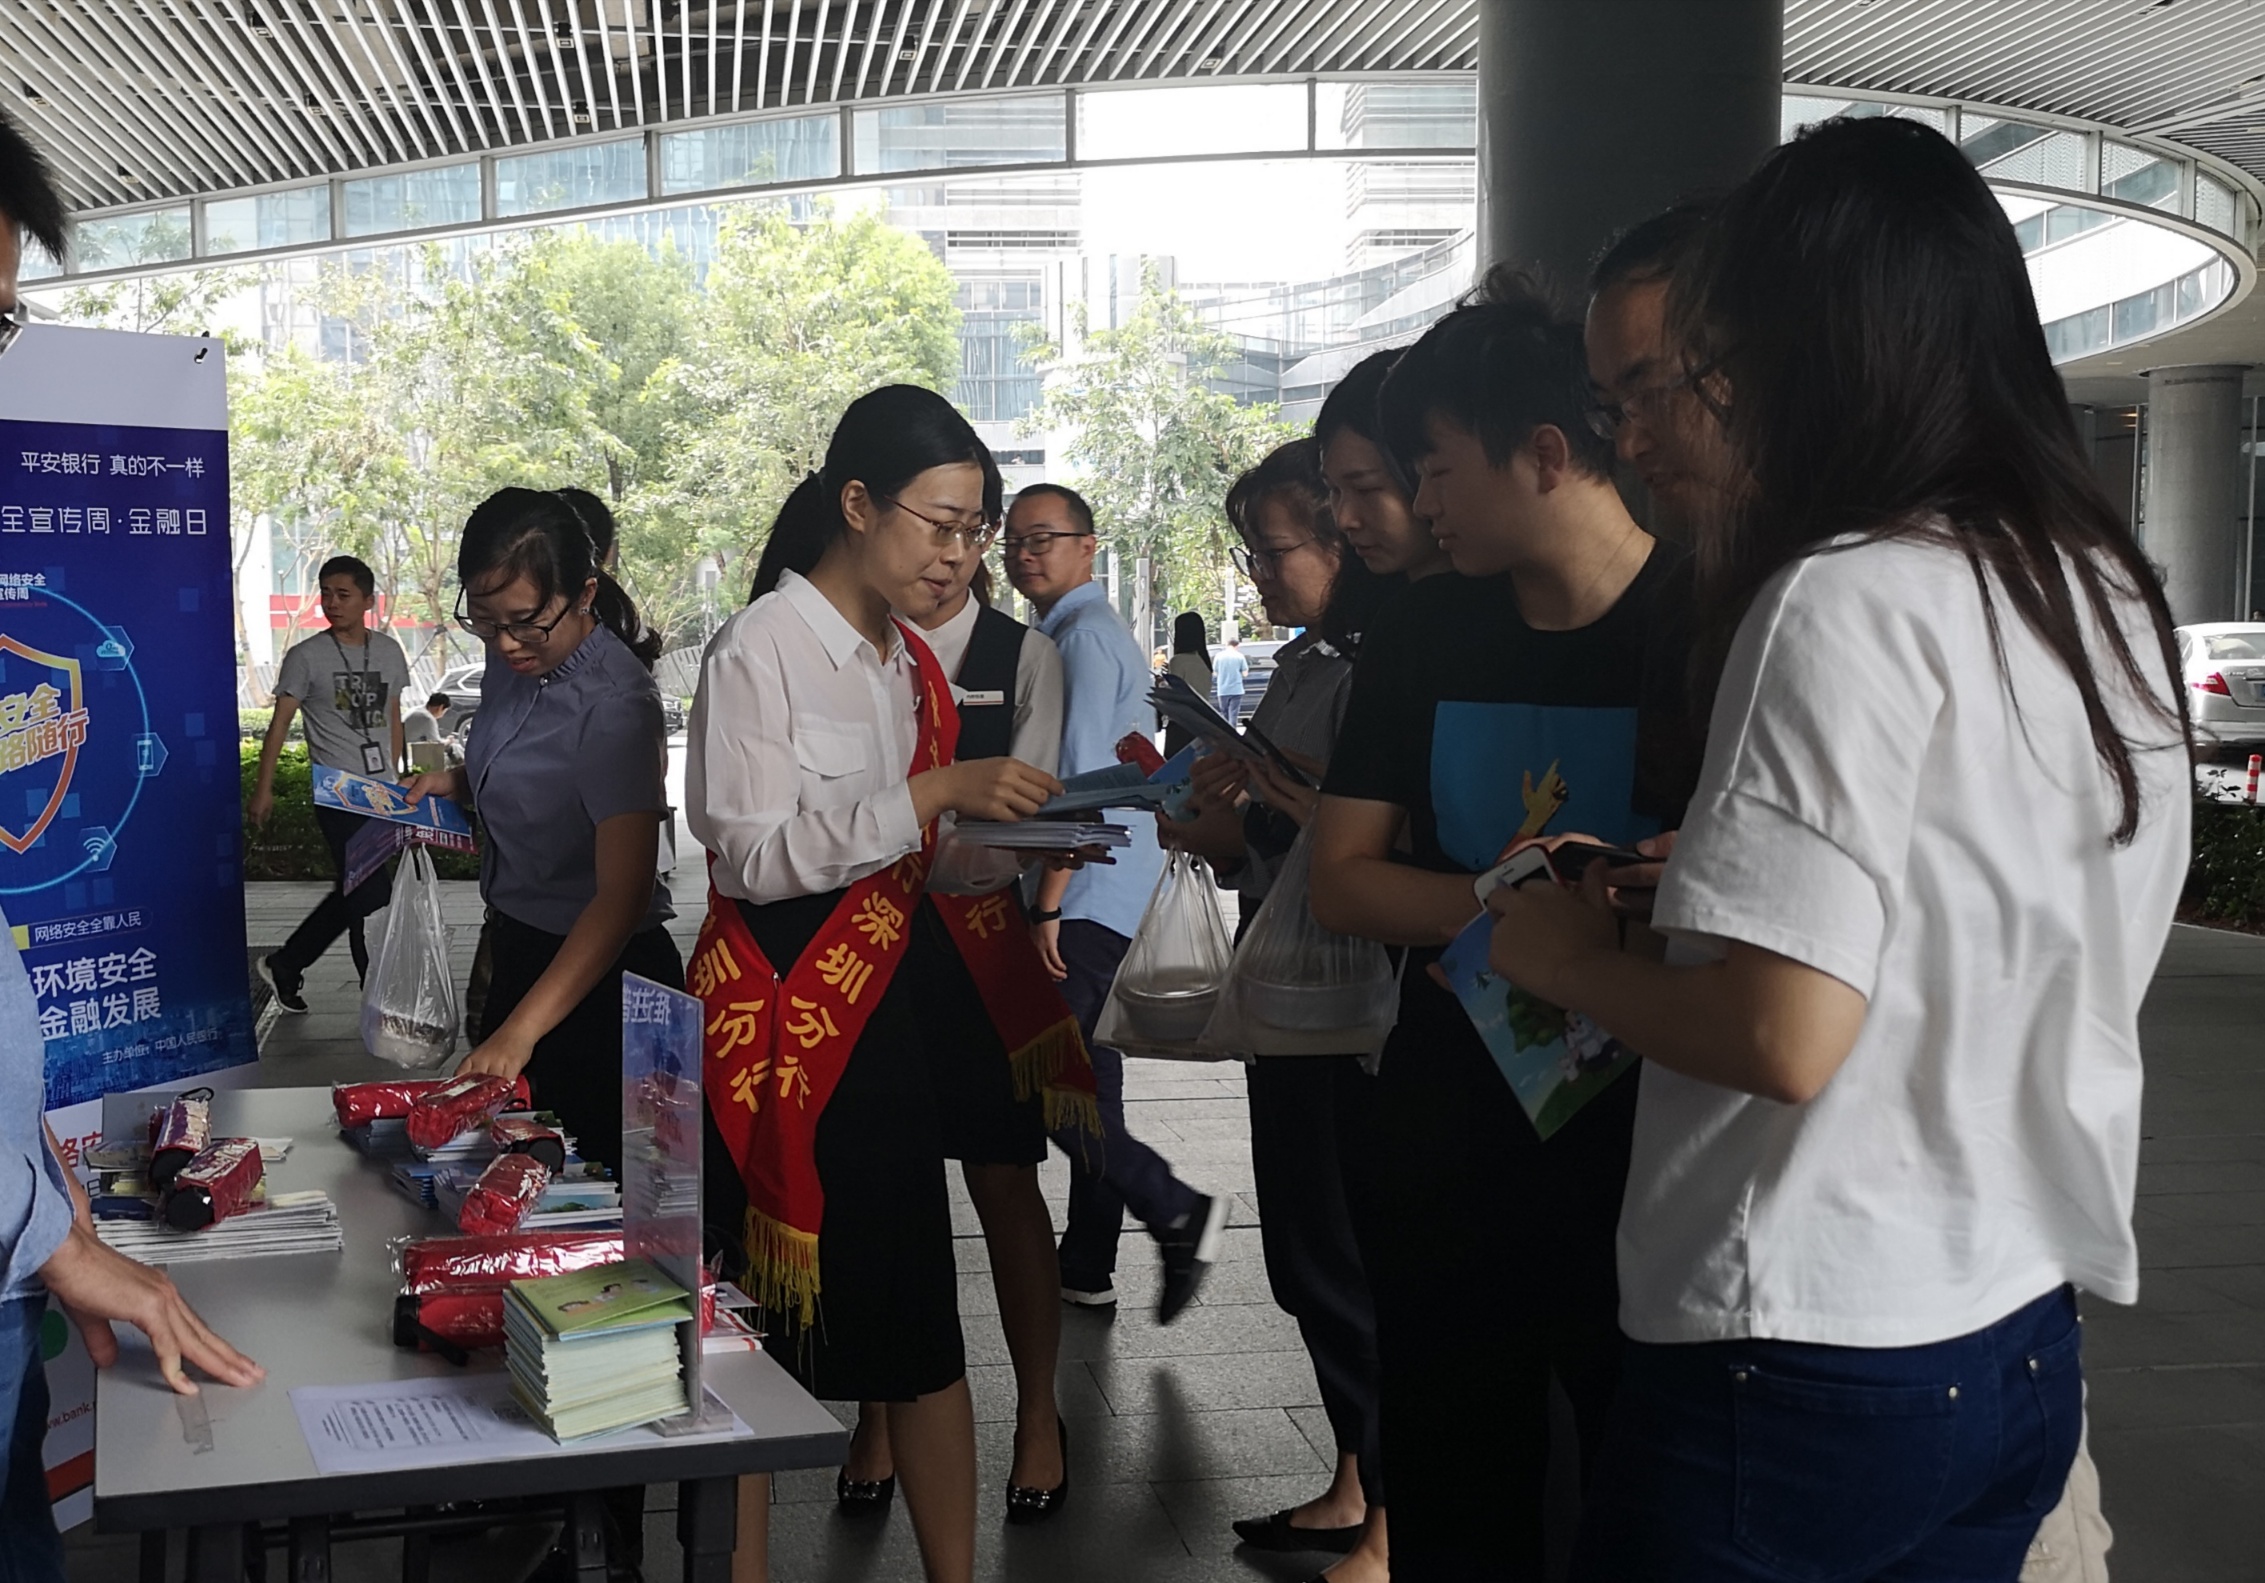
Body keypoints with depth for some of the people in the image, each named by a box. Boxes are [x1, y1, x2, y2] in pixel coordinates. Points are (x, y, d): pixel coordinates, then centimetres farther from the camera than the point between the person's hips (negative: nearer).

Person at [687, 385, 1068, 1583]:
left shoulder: (909, 664, 12)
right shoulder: (760, 649, -10)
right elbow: (757, 853, -19)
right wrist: (935, 792, -22)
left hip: (885, 1019, 7)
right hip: (773, 1026, -6)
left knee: (919, 1320, 10)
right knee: (753, 1320, 4)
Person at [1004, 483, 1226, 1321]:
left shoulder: (1085, 637, -12)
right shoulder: (1087, 633, 19)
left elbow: (1079, 785, -20)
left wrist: (1048, 908, -19)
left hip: (1087, 900, -10)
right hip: (1104, 899, 10)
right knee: (1082, 1078, 13)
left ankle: (1177, 1214, -6)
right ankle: (1086, 1267, 22)